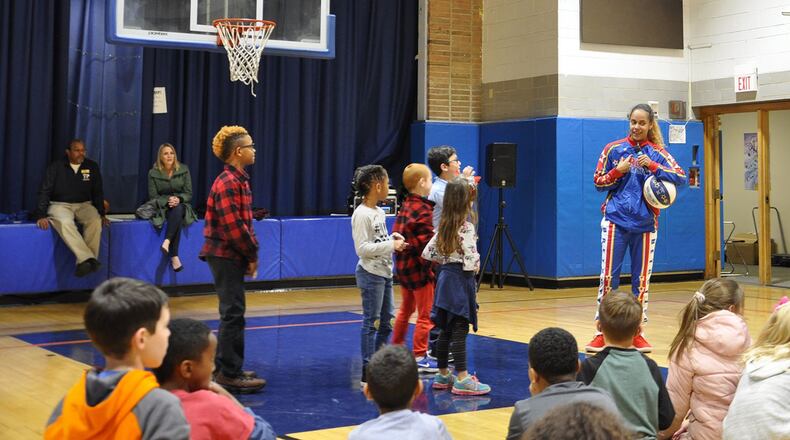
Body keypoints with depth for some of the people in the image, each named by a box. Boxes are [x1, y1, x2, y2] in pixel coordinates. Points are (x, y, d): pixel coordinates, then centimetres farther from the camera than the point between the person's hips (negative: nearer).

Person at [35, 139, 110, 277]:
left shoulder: (92, 167, 5)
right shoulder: (56, 167, -2)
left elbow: (97, 193, 13)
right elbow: (44, 192, -3)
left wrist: (101, 214, 5)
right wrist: (41, 215, -13)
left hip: (84, 205, 2)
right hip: (60, 205, -2)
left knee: (95, 221, -32)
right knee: (65, 222, -37)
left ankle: (83, 262, -32)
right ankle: (89, 259, -45)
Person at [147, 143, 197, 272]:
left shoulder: (183, 170, 4)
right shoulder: (153, 173, 1)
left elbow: (188, 194, 2)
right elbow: (153, 197, 0)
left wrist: (178, 199, -20)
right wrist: (167, 201, -19)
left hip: (181, 205, 1)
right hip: (162, 207, -1)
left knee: (178, 210, -37)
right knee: (176, 214, -36)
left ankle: (166, 242, -52)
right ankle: (174, 257, -46)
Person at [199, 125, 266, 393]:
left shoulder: (238, 180, 14)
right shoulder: (228, 183, -17)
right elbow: (233, 226, -22)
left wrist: (251, 252, 9)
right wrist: (252, 255, -13)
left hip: (231, 255, 10)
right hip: (226, 255, -10)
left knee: (232, 311, 15)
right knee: (233, 312, -6)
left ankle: (225, 369, 24)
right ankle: (230, 374, -1)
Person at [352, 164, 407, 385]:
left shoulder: (379, 212, 12)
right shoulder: (361, 214, -16)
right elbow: (362, 248, -20)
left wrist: (393, 238, 3)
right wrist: (391, 245, -20)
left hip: (384, 272, 9)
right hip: (370, 274, -9)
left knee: (386, 322, 13)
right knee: (371, 323, -4)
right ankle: (367, 372, 2)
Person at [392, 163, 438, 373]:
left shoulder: (405, 206, 8)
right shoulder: (423, 210, -18)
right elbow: (427, 243, -21)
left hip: (403, 267, 9)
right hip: (419, 269, -9)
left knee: (405, 310, 22)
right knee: (425, 315, 0)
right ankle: (419, 358, 3)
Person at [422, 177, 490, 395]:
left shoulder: (444, 226, 7)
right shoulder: (466, 227, -16)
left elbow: (427, 253, 11)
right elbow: (470, 260, -22)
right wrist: (476, 263, -2)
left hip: (445, 277, 8)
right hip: (461, 279, -8)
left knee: (446, 329, 13)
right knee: (459, 330, -6)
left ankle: (443, 375, 20)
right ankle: (462, 379, -4)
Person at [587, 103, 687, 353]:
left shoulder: (657, 153, 4)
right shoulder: (614, 149, 5)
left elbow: (681, 177, -7)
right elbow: (598, 182, 6)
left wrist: (652, 166, -18)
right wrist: (619, 171, -10)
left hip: (645, 224, 1)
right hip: (616, 221, -1)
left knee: (642, 279, 5)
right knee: (608, 276, -4)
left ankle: (636, 332, 15)